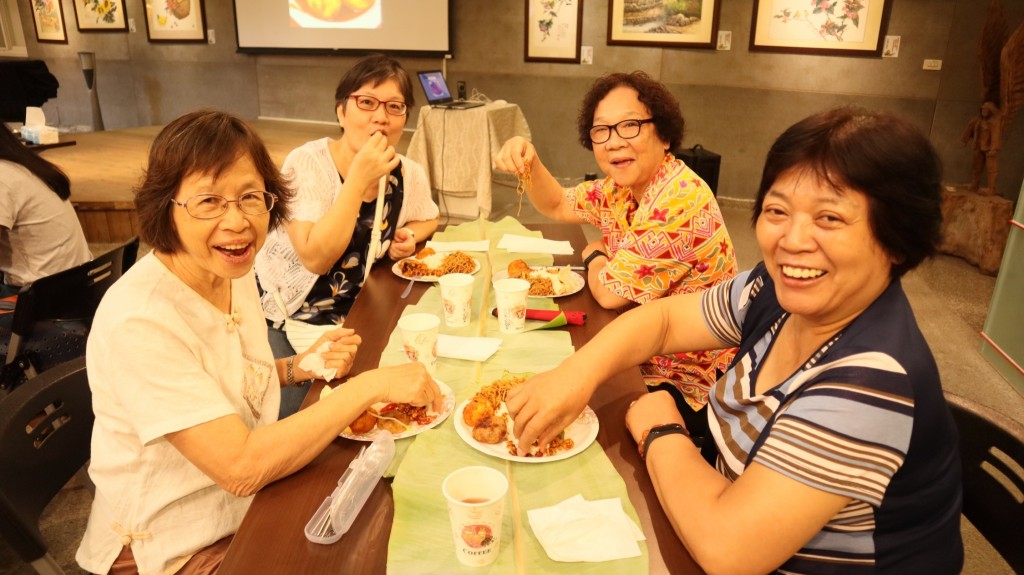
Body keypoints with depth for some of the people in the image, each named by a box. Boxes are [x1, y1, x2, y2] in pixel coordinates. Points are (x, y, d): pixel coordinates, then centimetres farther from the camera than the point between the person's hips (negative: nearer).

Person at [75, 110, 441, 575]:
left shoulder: (235, 274, -5)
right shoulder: (139, 321, -28)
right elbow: (240, 466, -31)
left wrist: (302, 367, -9)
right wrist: (370, 385, -29)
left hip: (252, 503, 7)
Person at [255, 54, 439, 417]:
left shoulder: (409, 176, -6)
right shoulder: (307, 163, -19)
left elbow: (428, 219, 17)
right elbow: (316, 258, -29)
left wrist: (408, 235, -7)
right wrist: (359, 179, -32)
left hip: (349, 318, 4)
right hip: (280, 315, -4)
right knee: (297, 413, -18)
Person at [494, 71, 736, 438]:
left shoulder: (679, 201, -28)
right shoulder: (623, 187, 0)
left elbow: (610, 293, -21)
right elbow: (558, 206, 15)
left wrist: (593, 256, 0)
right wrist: (529, 162, -4)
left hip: (684, 388, -7)